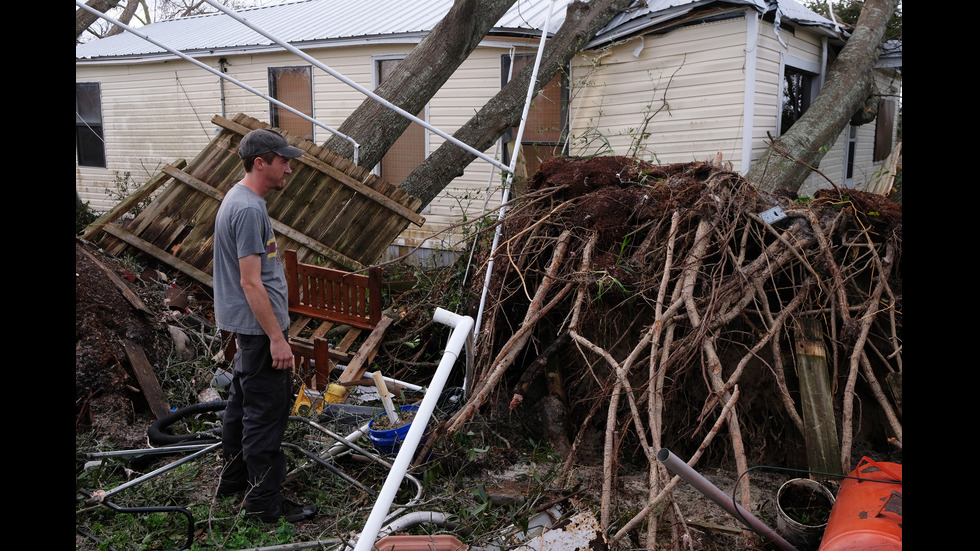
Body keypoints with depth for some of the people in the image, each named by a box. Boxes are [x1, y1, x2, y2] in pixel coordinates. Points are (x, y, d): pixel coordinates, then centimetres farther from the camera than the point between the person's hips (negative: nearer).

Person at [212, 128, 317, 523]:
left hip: (247, 326, 11)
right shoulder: (249, 209, -21)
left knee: (242, 402, 20)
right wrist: (277, 338, -24)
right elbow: (251, 282, -25)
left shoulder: (238, 198, 12)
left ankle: (232, 480, 35)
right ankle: (266, 502, 6)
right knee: (266, 412, -3)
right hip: (259, 326, -11)